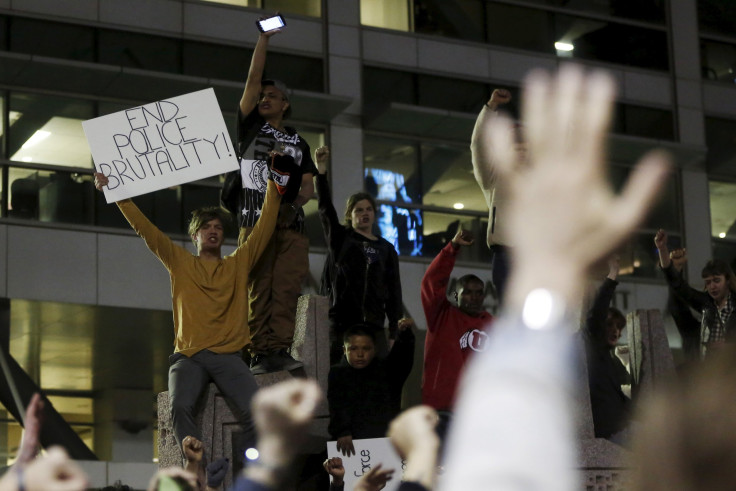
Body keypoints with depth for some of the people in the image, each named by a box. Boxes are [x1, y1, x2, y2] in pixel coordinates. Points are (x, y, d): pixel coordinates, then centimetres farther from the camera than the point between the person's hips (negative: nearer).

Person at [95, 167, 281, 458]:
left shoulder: (238, 264, 18)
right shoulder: (180, 263, 17)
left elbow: (264, 227, 18)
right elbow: (144, 228, 15)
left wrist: (275, 183, 17)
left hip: (229, 357, 0)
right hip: (189, 356, 0)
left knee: (254, 409, -26)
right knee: (180, 406, -30)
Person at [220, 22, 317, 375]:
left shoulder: (299, 143, 23)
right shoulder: (251, 127, 16)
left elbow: (308, 184, 14)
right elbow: (253, 79, 9)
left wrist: (296, 204, -7)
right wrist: (265, 37, 8)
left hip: (291, 223, 2)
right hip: (256, 219, -2)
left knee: (287, 289, -11)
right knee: (259, 290, -10)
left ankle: (279, 349, -16)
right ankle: (260, 353, -15)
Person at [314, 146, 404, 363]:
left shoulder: (386, 249, 16)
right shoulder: (339, 238, 12)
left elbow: (394, 290, 12)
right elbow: (325, 208, -3)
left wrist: (395, 331, 2)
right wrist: (321, 170, -16)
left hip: (374, 326, 2)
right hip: (341, 325, -2)